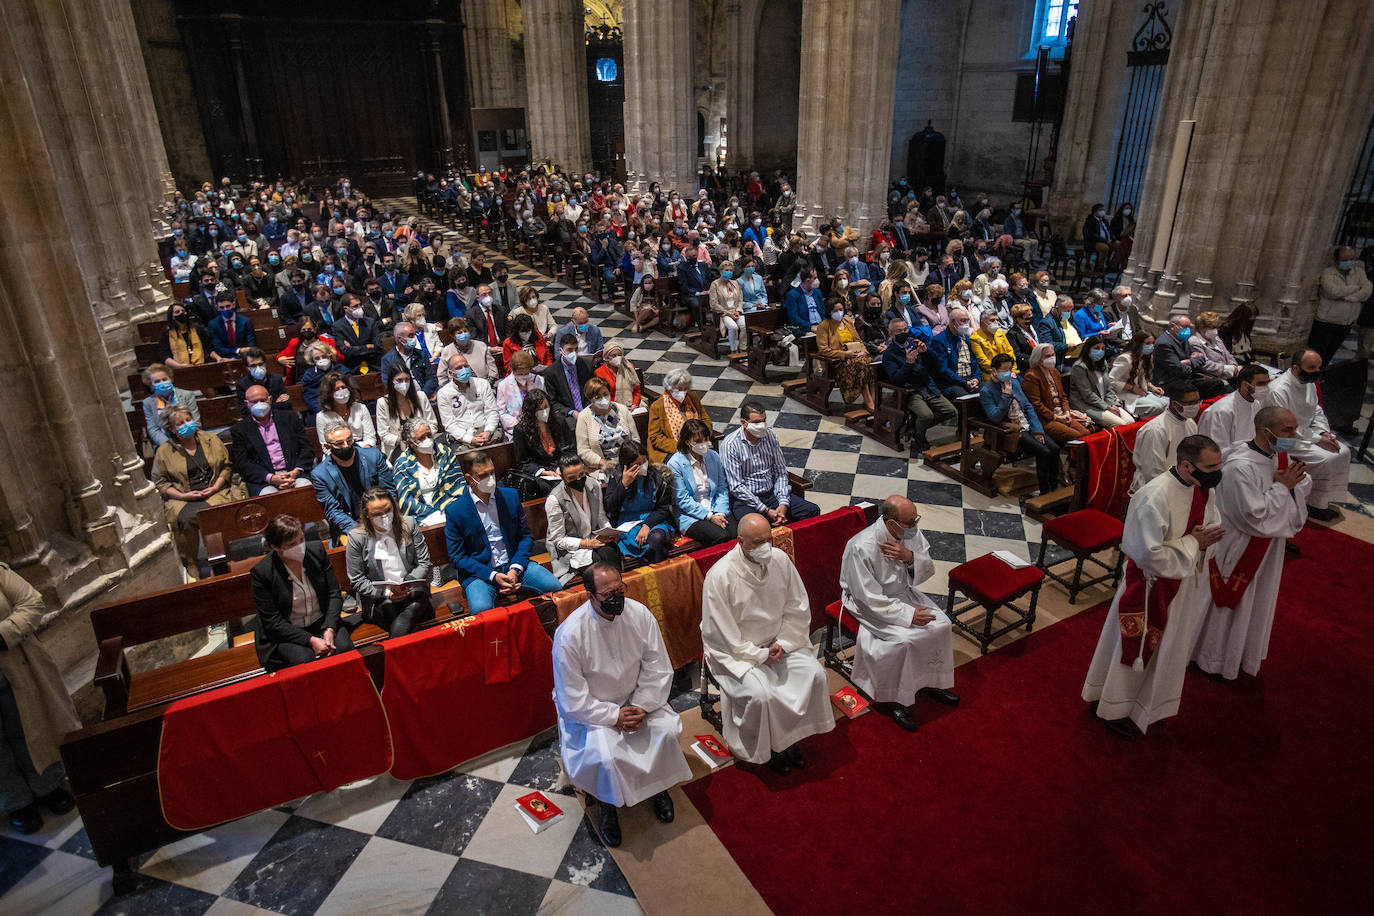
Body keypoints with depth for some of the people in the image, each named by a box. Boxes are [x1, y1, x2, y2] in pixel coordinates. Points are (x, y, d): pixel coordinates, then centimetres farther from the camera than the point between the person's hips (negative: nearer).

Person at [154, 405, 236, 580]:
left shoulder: (211, 440, 11)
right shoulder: (164, 451, 7)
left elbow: (226, 466, 12)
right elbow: (160, 483, 7)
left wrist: (216, 487, -5)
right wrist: (183, 496, -9)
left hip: (214, 493, 0)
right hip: (181, 498, 0)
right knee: (186, 518, -34)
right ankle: (191, 566, -17)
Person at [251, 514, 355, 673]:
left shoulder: (316, 550, -6)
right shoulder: (261, 572, -15)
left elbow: (334, 594, -1)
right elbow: (273, 622, -12)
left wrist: (329, 629, -15)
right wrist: (310, 640, -21)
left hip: (322, 623, 3)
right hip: (285, 634, -3)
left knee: (345, 648, -24)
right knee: (305, 659, -31)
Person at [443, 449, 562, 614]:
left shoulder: (511, 496, 3)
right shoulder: (454, 511, -7)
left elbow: (525, 536, 8)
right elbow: (457, 557, -3)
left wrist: (515, 569, -9)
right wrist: (493, 576, -14)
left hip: (514, 565, 3)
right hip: (479, 572, -3)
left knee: (554, 585, -18)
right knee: (481, 608, -34)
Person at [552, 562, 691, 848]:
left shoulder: (639, 614, -15)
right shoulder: (570, 634, -26)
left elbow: (658, 668, -6)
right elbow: (572, 700, -19)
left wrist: (642, 707, -17)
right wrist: (614, 716, -22)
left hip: (636, 699, 4)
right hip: (590, 710, -3)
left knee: (668, 729, -20)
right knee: (604, 755, -28)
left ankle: (657, 785, 10)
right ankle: (608, 803, 6)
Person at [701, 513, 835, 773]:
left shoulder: (780, 560, -8)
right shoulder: (720, 576, -23)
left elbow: (797, 609, 3)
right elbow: (722, 635, -17)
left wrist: (783, 644, -9)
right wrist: (760, 655, -16)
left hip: (779, 642, 5)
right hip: (736, 651, -5)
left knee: (815, 674, -14)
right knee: (761, 694, -27)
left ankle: (792, 736, 7)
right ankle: (769, 747, 4)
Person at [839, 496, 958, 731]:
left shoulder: (911, 534, -12)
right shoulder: (862, 548, -31)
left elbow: (928, 571, -2)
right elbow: (871, 599, -26)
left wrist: (911, 557, -24)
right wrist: (908, 614, -27)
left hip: (903, 593, 7)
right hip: (868, 604, -7)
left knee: (942, 625, -5)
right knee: (904, 639, -25)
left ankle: (931, 681, 17)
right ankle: (893, 699, -3)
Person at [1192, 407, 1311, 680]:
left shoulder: (1279, 456, -6)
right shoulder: (1240, 467, -31)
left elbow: (1304, 487, 6)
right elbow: (1256, 517, -29)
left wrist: (1296, 479, -16)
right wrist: (1281, 486, -23)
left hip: (1267, 547, 8)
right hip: (1240, 549, -8)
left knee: (1256, 604, 24)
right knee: (1229, 605, 11)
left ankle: (1246, 656, 46)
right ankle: (1212, 660, 33)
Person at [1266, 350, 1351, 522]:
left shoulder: (1309, 383, 4)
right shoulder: (1279, 390, -26)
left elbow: (1317, 411, 17)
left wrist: (1324, 432, -1)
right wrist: (1317, 439, -20)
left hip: (1308, 433, 9)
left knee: (1343, 451, -1)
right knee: (1327, 459, -20)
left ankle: (1328, 497, 13)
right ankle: (1315, 506, -5)